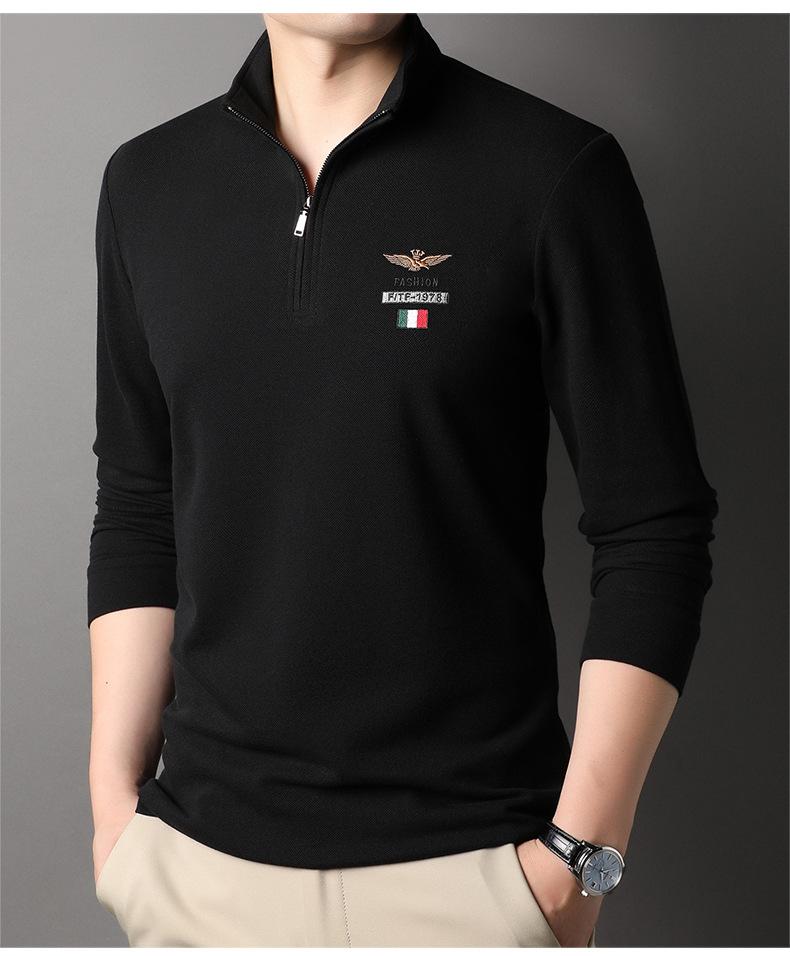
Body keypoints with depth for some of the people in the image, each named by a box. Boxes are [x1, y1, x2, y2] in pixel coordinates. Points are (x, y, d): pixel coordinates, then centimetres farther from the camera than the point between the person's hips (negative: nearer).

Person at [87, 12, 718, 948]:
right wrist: (115, 796, 5)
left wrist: (577, 858, -11)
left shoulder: (556, 171, -9)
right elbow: (137, 513, 9)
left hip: (466, 866, -3)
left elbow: (654, 531, -8)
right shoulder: (146, 182, 3)